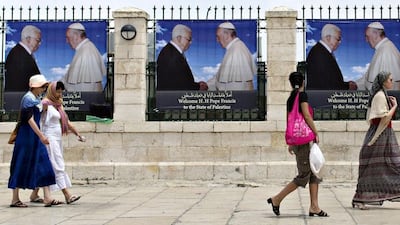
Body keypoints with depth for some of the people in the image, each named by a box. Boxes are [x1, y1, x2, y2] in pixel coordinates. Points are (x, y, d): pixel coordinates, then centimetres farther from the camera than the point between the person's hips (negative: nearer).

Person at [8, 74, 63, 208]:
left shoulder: (36, 99, 13)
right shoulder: (28, 98, -14)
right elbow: (29, 119, -21)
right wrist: (41, 136, -24)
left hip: (35, 136, 9)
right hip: (27, 135, -9)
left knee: (43, 166, 5)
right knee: (22, 166, -2)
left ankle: (47, 198, 4)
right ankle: (15, 199, 6)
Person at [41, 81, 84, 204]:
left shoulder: (58, 104, 16)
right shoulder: (46, 103, -7)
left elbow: (66, 122, 20)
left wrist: (78, 134, 18)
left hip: (58, 138, 8)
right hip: (50, 137, -8)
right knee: (58, 166, -11)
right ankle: (67, 195, -14)